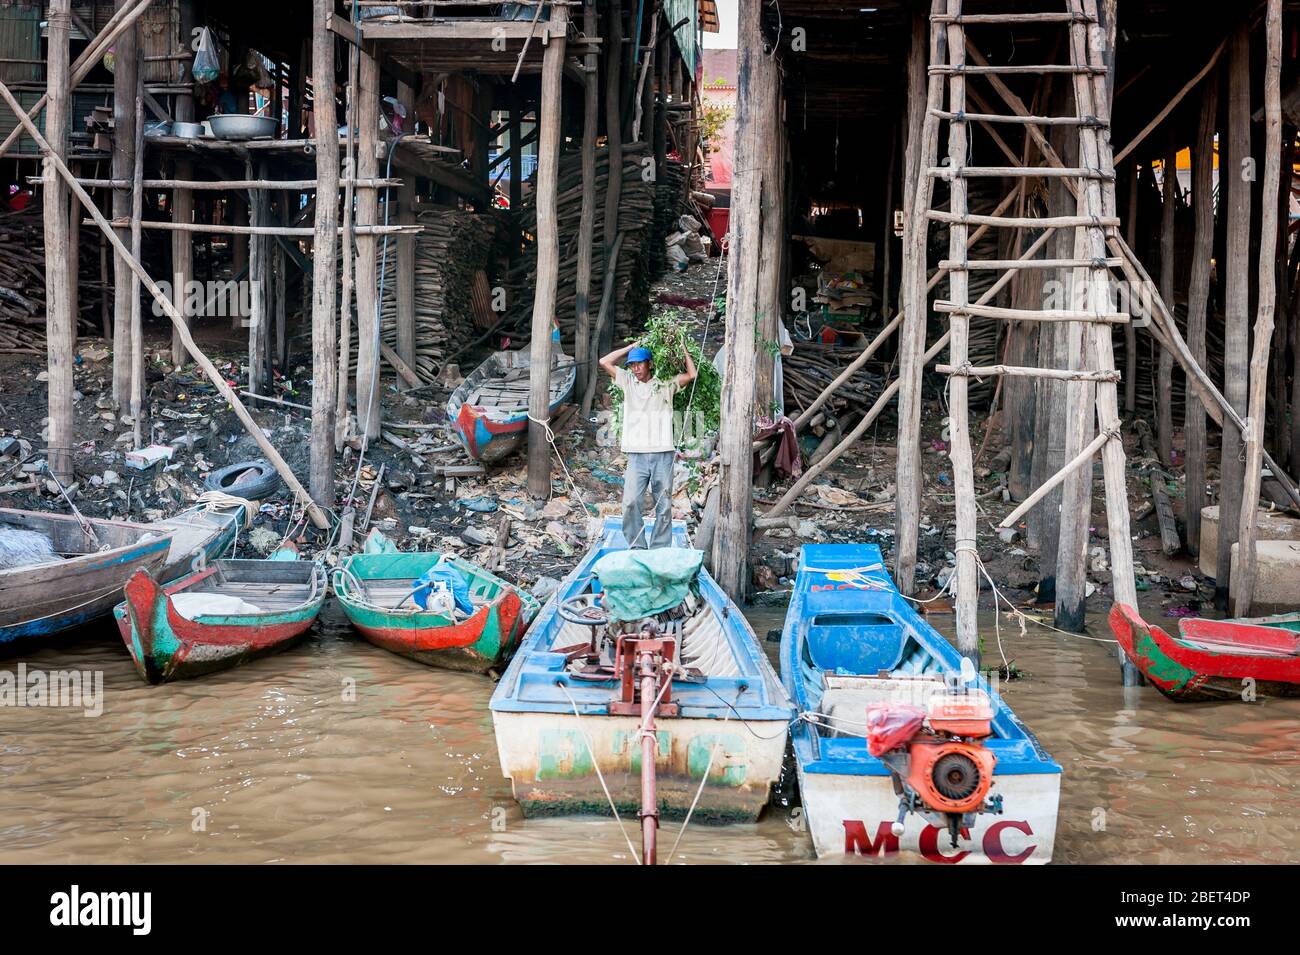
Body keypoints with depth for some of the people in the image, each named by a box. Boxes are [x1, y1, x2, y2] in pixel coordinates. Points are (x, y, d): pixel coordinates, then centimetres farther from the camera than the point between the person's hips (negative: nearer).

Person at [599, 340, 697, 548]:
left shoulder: (665, 383, 9)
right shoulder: (628, 382, 14)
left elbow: (691, 375, 0)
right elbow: (605, 362, 10)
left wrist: (683, 350, 8)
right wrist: (631, 347, 11)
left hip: (663, 454, -1)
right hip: (636, 454, 1)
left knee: (664, 505, 2)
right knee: (630, 502, -11)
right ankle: (636, 547, -1)